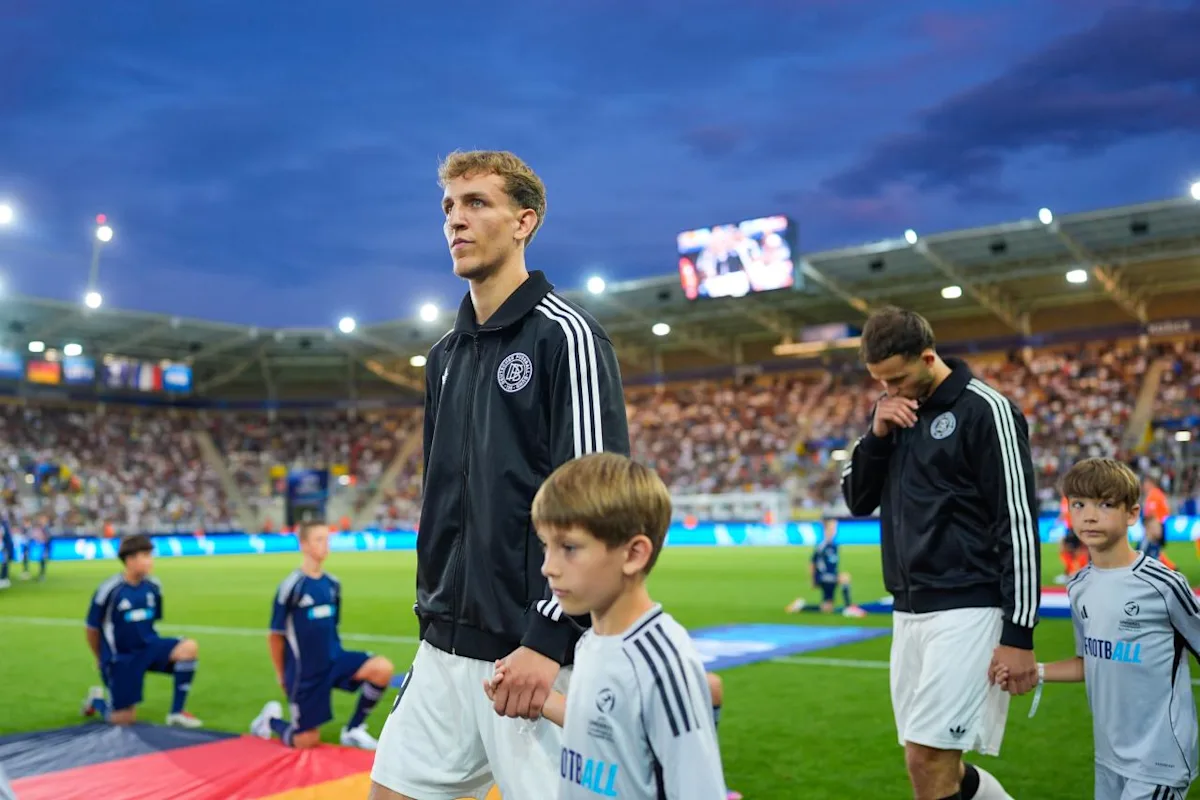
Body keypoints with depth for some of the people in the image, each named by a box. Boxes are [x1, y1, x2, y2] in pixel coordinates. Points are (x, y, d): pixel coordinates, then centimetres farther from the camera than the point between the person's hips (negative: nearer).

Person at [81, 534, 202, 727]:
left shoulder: (153, 587, -2)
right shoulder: (109, 590, -16)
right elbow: (92, 629, -3)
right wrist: (102, 659, 10)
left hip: (148, 648, 4)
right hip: (121, 657, -4)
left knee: (189, 647, -23)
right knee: (123, 720, -2)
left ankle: (177, 712, -11)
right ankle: (97, 699, 33)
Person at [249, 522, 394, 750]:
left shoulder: (332, 584, 2)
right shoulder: (291, 586, -16)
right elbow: (275, 636, -7)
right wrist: (282, 675, 3)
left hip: (334, 660, 5)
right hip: (305, 671, -5)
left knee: (382, 668, -20)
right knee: (307, 743, 2)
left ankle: (353, 730, 0)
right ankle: (271, 719, 34)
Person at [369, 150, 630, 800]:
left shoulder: (564, 335, -9)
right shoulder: (446, 355, 14)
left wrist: (548, 636, -18)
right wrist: (433, 614, 17)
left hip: (535, 651, -7)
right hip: (445, 649, 7)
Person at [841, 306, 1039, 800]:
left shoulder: (984, 410, -10)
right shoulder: (893, 412, 11)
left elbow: (1018, 522, -12)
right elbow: (858, 501, 13)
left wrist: (1019, 633, -15)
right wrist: (877, 434, -4)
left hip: (966, 611, -7)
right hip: (908, 610, 7)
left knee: (928, 758, -10)